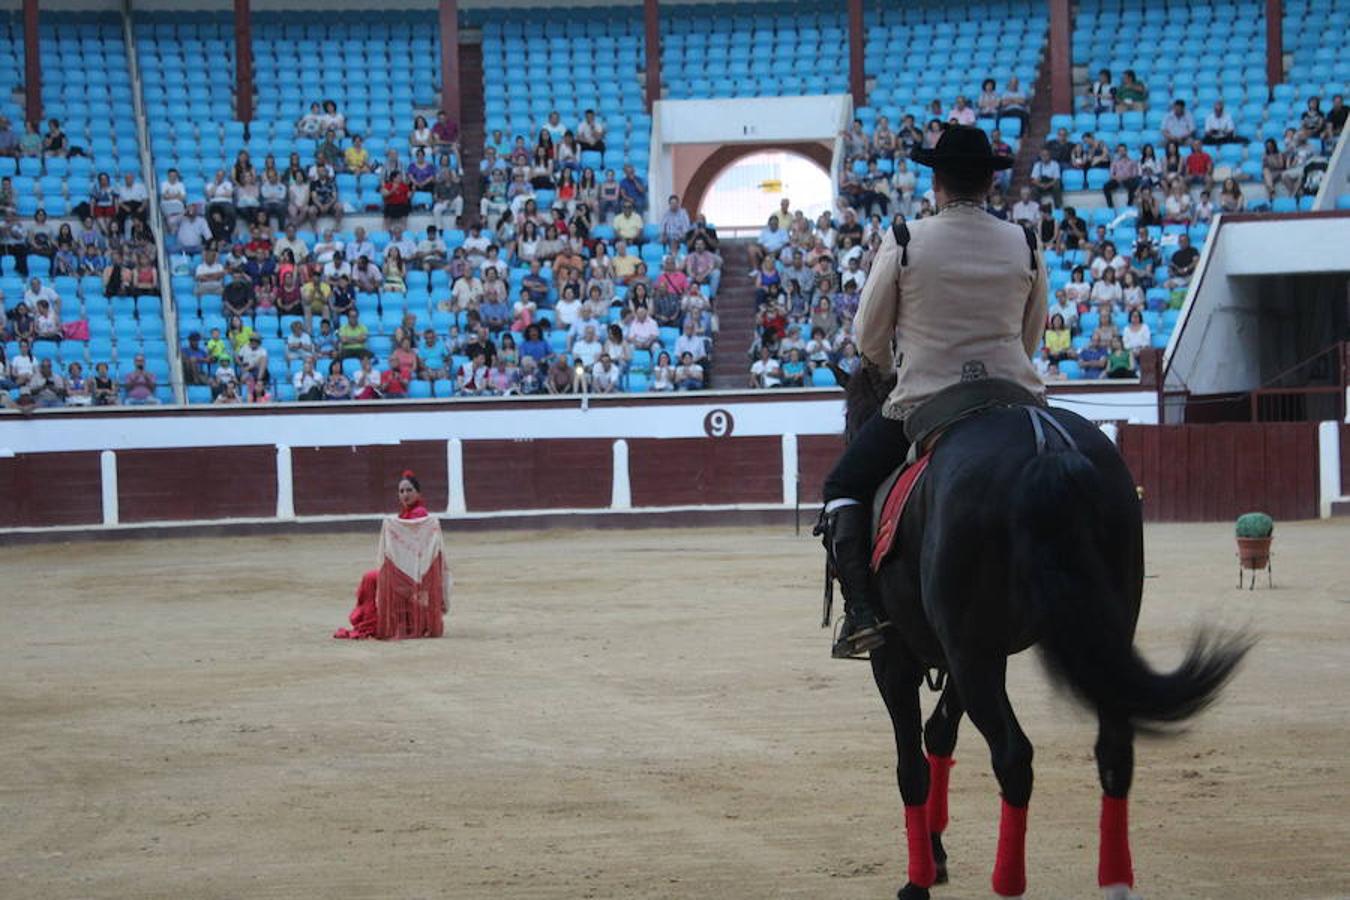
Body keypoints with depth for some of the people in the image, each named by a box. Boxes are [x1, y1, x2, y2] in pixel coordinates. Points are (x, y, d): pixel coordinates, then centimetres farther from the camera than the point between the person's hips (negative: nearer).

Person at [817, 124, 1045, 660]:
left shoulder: (905, 243, -6)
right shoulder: (1025, 246, 3)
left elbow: (869, 335, 3)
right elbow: (1031, 338, 13)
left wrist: (878, 368, 26)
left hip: (923, 402, -3)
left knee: (844, 489, 13)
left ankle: (861, 609, -5)